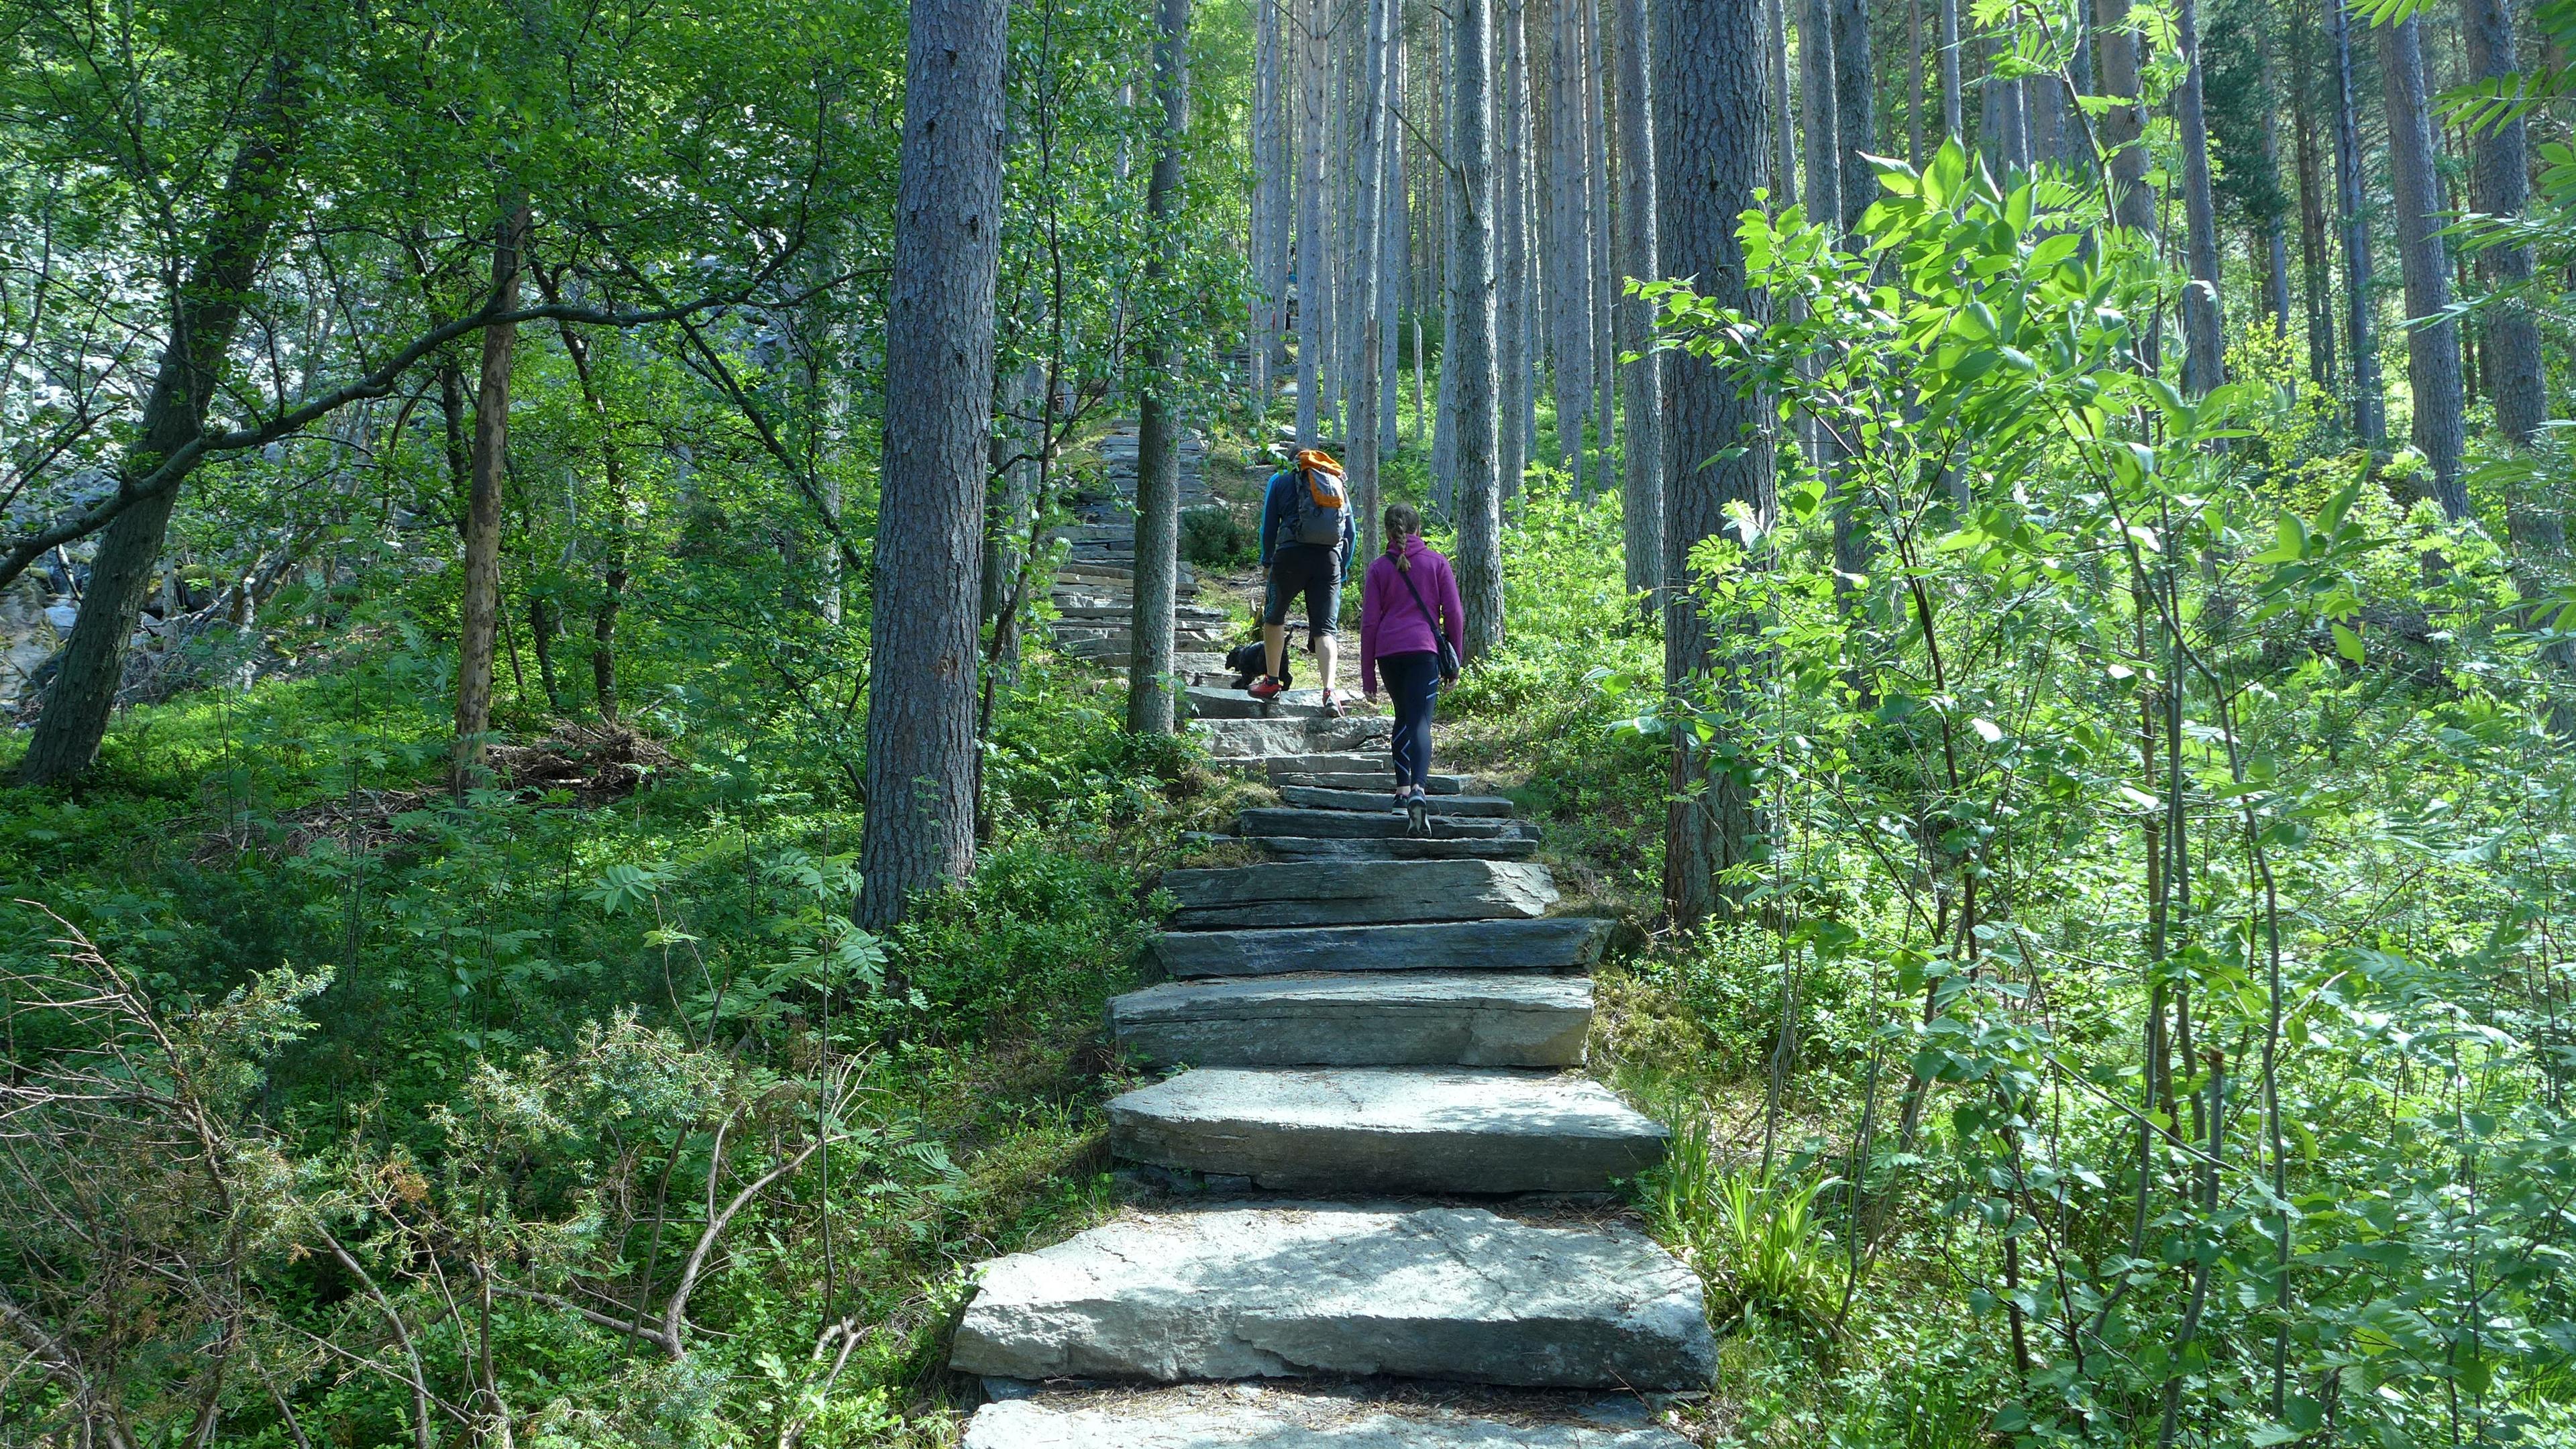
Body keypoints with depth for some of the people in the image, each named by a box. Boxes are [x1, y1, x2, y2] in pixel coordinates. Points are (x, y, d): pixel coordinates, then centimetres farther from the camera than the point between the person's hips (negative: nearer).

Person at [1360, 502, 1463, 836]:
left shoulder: (1379, 567, 7)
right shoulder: (1436, 561, 6)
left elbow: (1369, 623, 5)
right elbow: (1453, 613, 3)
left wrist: (1368, 676, 9)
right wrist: (1454, 659, 12)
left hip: (1388, 651, 2)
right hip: (1424, 649, -2)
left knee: (1404, 716, 22)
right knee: (1420, 721, -9)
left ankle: (1402, 789, 19)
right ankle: (1418, 788, -32)